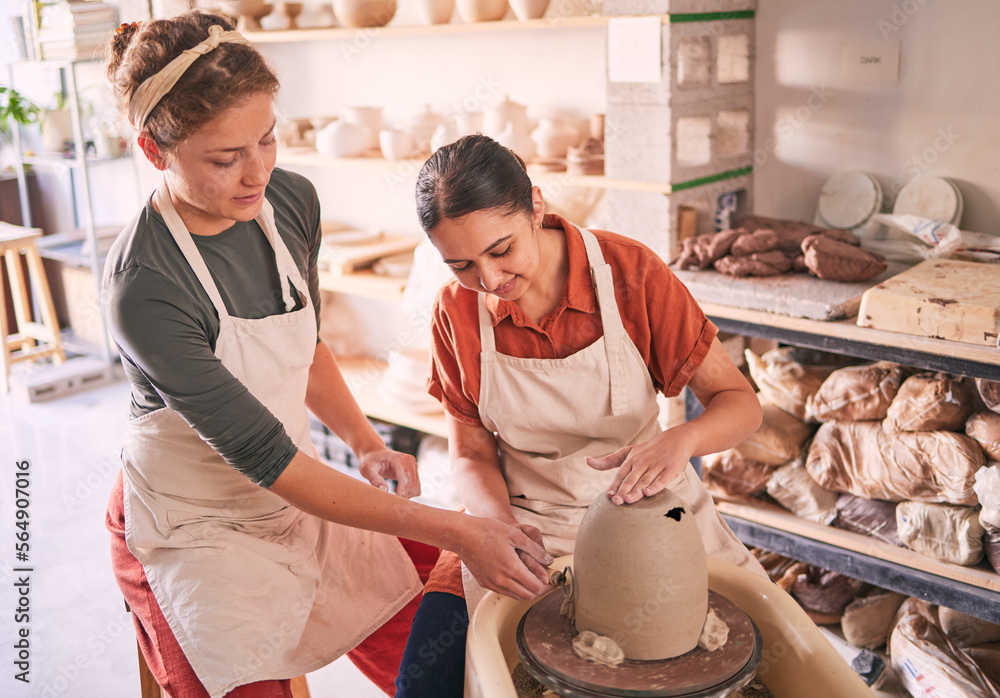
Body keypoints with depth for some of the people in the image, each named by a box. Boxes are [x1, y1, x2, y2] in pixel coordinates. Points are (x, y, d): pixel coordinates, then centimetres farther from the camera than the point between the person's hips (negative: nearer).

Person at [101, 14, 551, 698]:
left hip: (294, 488, 6)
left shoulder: (291, 200, -8)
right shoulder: (144, 288, -29)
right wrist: (453, 530, -30)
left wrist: (367, 444, -6)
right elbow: (267, 457, -28)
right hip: (194, 522, -5)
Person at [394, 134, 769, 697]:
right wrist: (501, 526, -23)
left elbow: (741, 402, -12)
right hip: (523, 520, 1)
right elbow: (472, 453, -1)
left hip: (645, 507, 0)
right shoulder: (457, 312, -9)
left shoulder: (629, 271, -16)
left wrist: (680, 439, -35)